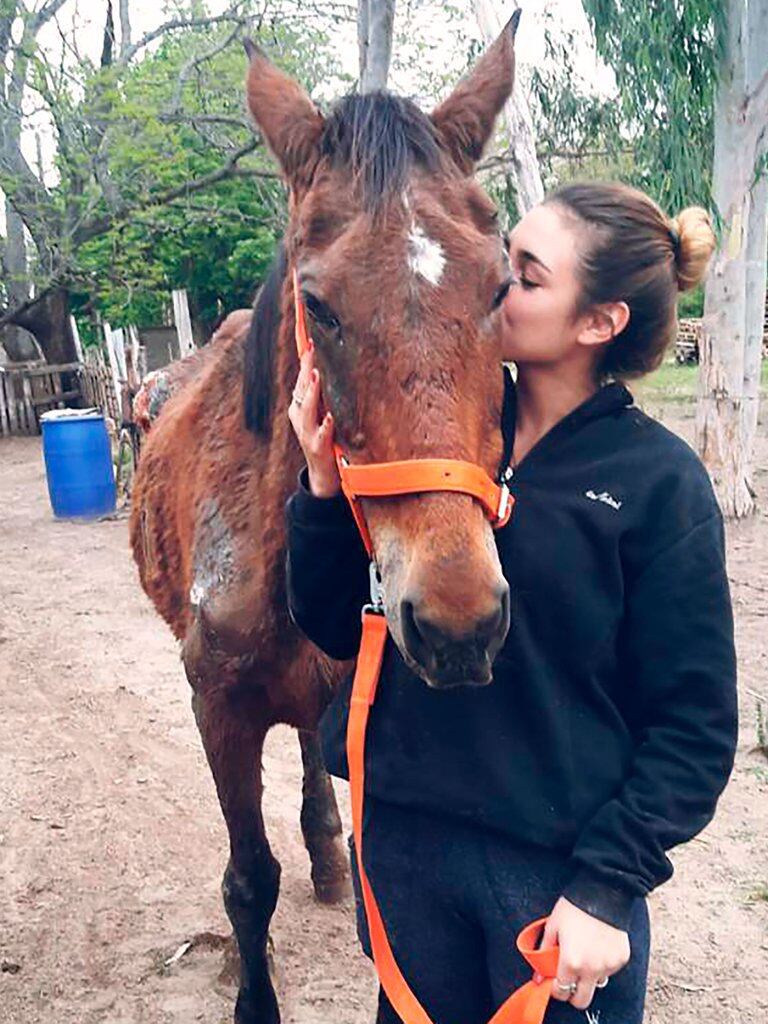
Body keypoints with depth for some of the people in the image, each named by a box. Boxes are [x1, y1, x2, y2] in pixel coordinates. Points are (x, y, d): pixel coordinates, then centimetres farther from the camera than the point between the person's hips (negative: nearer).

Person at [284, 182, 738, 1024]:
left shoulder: (657, 480, -12)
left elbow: (695, 723, -9)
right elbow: (339, 630, 0)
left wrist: (607, 885, -14)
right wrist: (323, 486, -13)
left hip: (558, 863, -3)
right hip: (405, 836, 4)